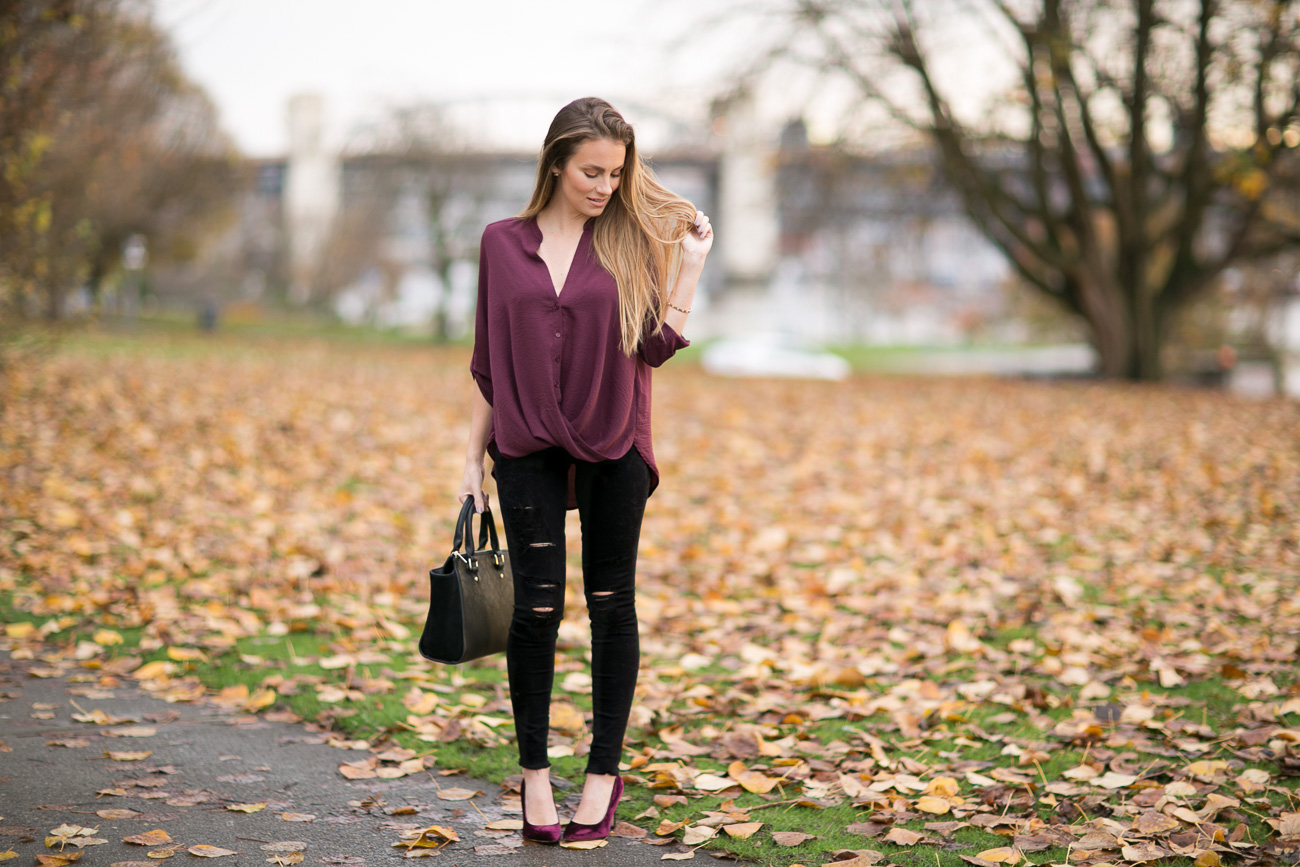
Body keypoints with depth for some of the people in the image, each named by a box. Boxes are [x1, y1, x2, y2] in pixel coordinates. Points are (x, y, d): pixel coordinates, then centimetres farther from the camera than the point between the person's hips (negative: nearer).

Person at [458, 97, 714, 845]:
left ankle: (605, 773, 17)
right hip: (529, 449, 0)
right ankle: (535, 773, 12)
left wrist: (692, 264, -10)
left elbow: (657, 346, -5)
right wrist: (474, 458, 8)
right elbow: (489, 361, 10)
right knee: (537, 609, -3)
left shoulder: (632, 241, 3)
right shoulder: (504, 243, 6)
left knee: (611, 606, 5)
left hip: (614, 447, 0)